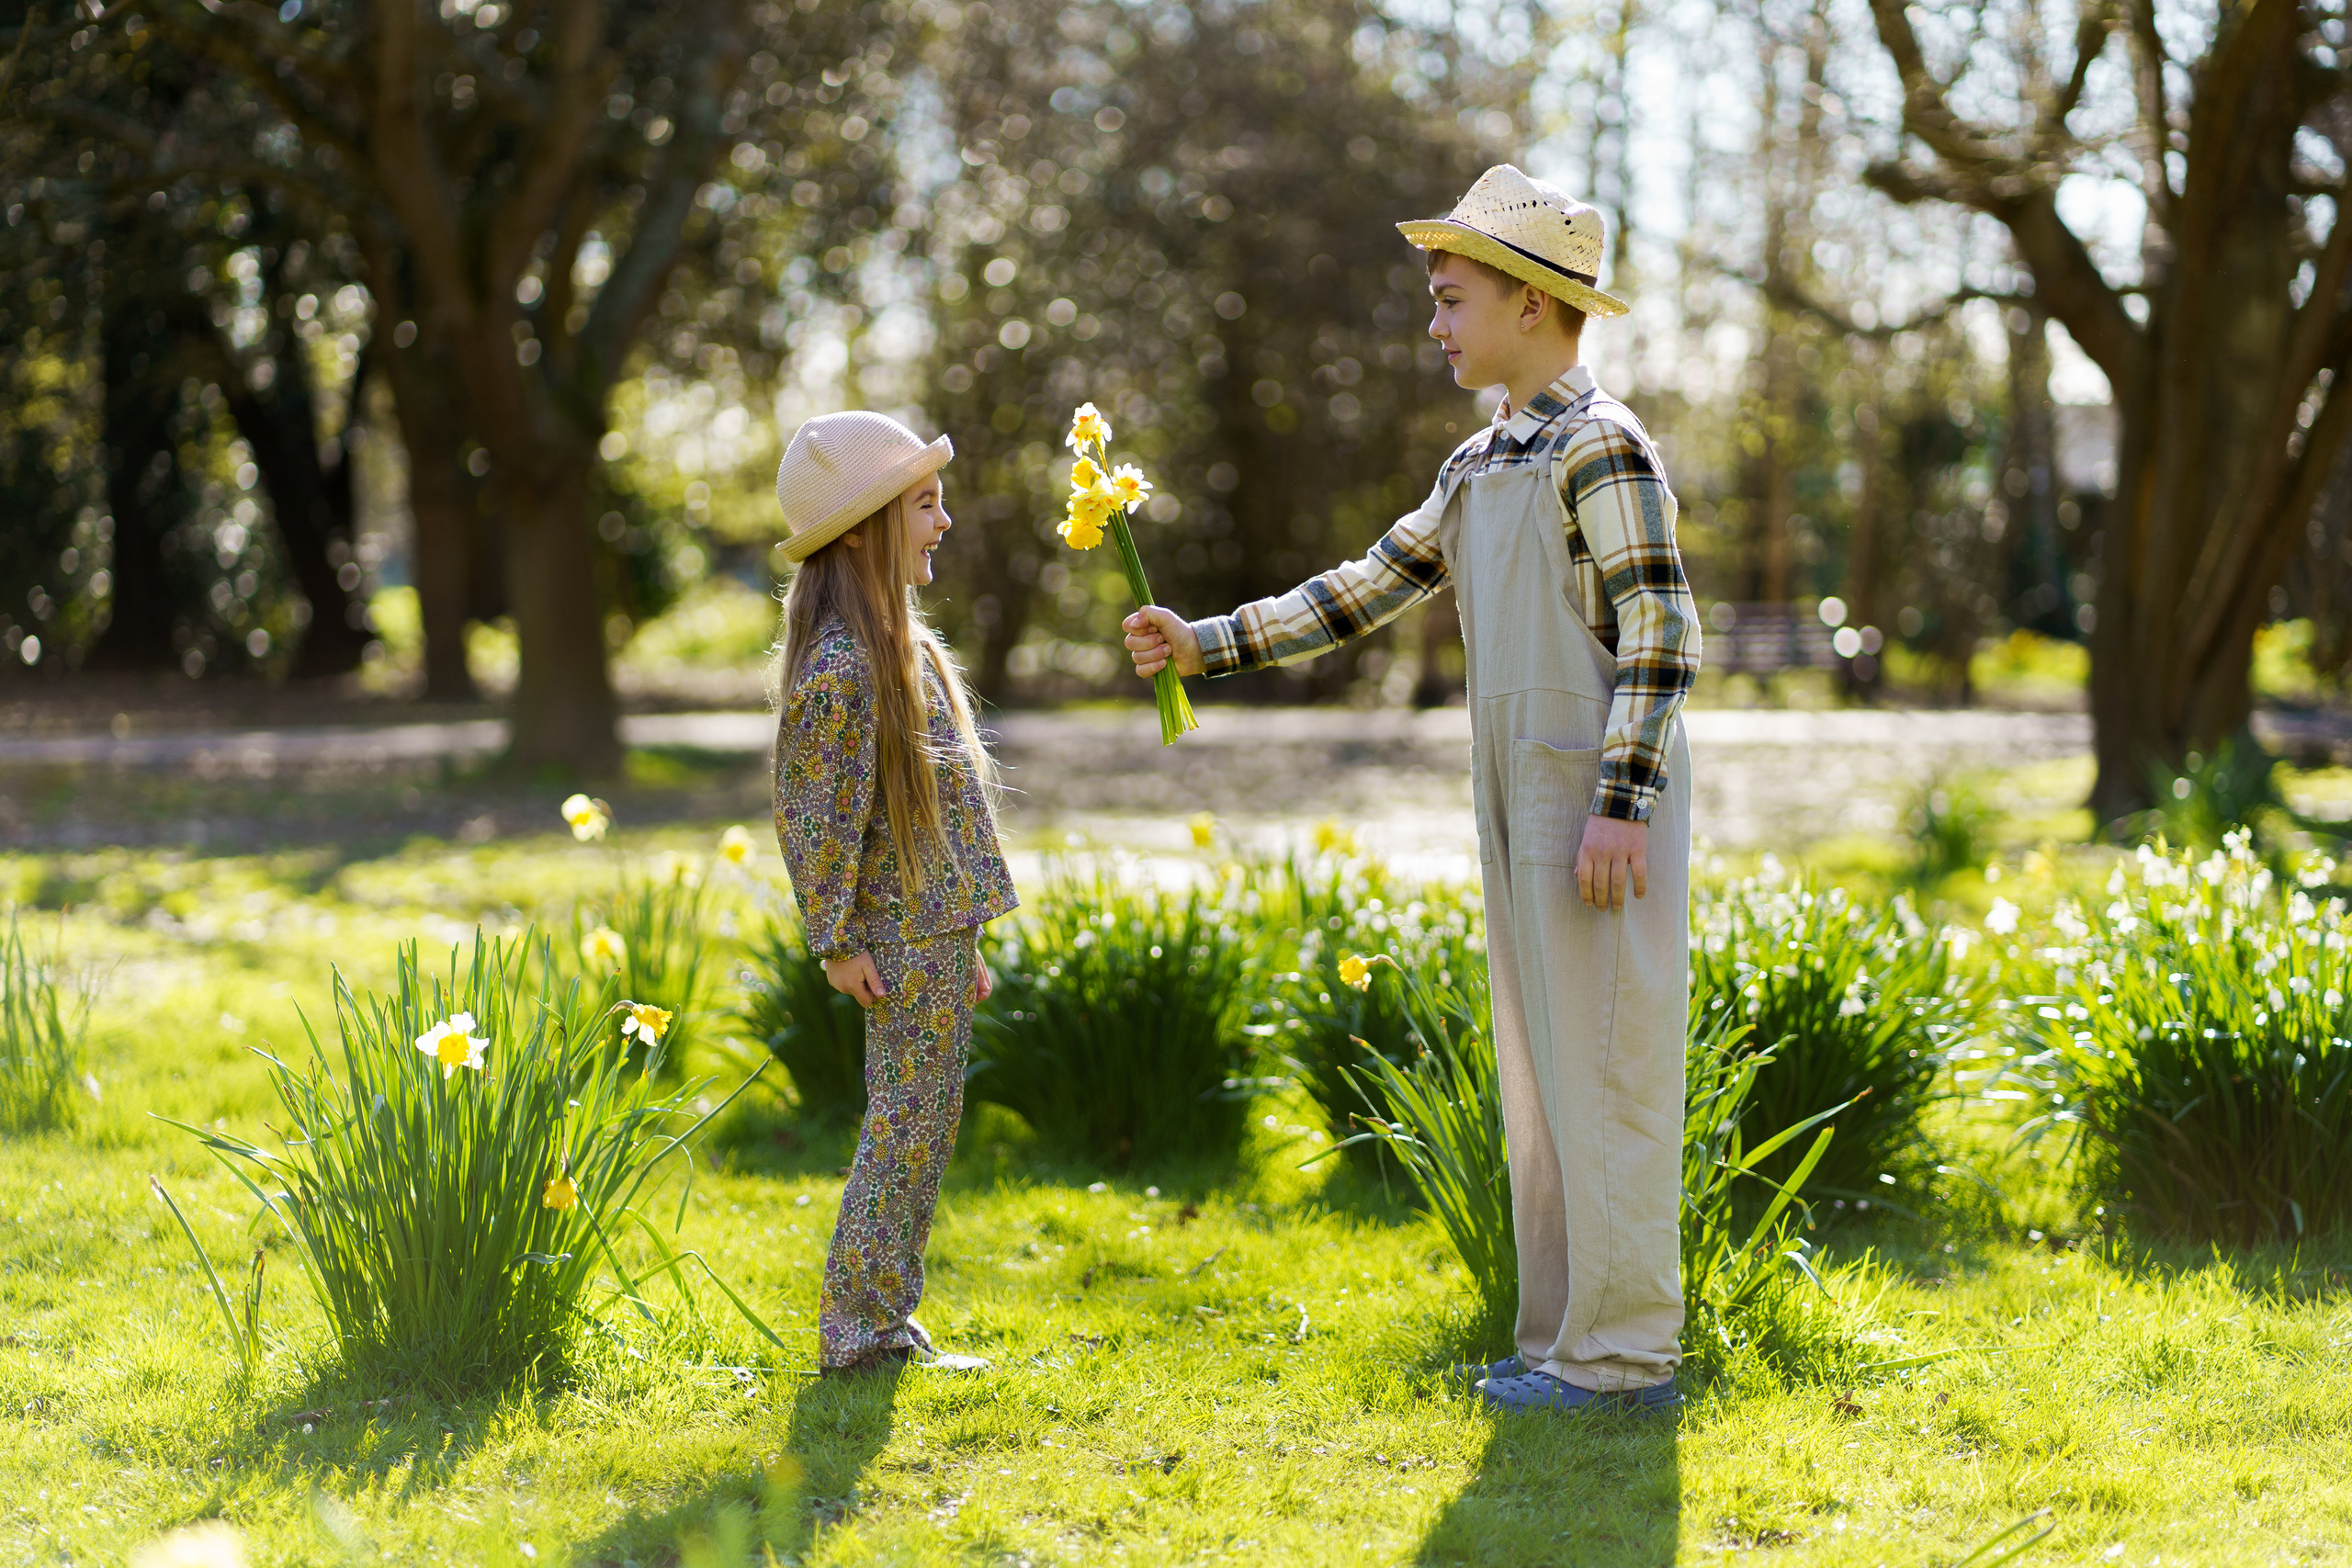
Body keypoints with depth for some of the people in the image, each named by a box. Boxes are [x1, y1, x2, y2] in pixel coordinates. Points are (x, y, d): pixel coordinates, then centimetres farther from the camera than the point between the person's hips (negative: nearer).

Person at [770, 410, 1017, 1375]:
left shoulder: (900, 642, 15)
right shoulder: (841, 661, -17)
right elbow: (812, 814, -18)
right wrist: (835, 940, -16)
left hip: (936, 932, 9)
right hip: (903, 942, -9)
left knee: (920, 1128, 12)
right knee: (906, 1126, -5)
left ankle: (883, 1321, 19)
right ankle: (858, 1329, 3)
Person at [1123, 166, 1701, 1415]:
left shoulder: (1602, 447, -11)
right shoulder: (1480, 465, 17)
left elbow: (1660, 635, -16)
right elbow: (1369, 588, 21)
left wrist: (1619, 807, -22)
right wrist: (1209, 643, 15)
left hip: (1599, 801, -9)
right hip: (1520, 801, 9)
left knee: (1603, 1073, -6)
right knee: (1539, 1076, 11)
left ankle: (1625, 1356, -1)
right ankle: (1565, 1338, 17)